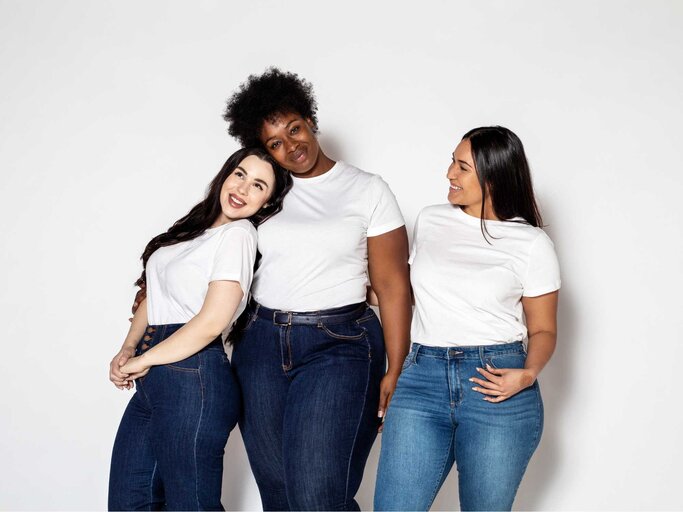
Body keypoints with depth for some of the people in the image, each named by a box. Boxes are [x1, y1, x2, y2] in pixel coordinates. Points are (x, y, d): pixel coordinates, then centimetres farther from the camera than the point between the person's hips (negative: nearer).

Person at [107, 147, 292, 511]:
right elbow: (154, 296, 19)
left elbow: (212, 320, -17)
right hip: (154, 384, 8)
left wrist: (143, 360, -8)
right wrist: (127, 349, 3)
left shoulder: (239, 233, -9)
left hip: (192, 379, -8)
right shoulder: (195, 228, 16)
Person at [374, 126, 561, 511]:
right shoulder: (430, 221, 11)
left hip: (496, 386, -3)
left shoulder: (533, 244, 0)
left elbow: (543, 329, 5)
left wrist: (528, 374, -13)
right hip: (422, 378, 3)